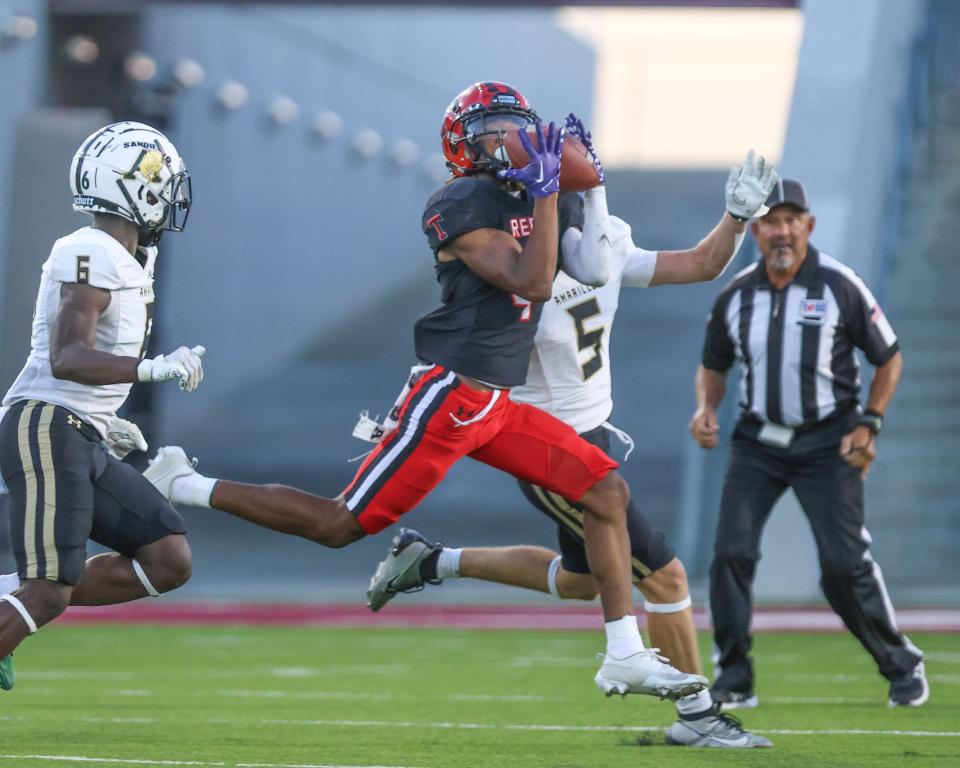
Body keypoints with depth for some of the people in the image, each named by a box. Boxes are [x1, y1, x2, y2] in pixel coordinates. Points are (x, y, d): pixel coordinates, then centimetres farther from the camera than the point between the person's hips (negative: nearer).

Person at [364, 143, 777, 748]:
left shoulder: (607, 254, -2)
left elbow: (702, 265, 0)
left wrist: (739, 216, -8)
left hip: (592, 432, 9)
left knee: (580, 580, 26)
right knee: (664, 573, -6)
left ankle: (430, 562, 31)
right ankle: (697, 716, 8)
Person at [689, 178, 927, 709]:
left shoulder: (840, 286, -7)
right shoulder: (736, 296, 2)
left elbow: (889, 359, 1)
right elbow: (714, 365, 17)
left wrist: (868, 425, -8)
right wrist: (705, 408, -3)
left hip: (828, 445, -3)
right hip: (757, 444, 3)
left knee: (844, 565, -9)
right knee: (731, 554, -11)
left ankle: (902, 667, 12)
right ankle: (734, 680, 1)